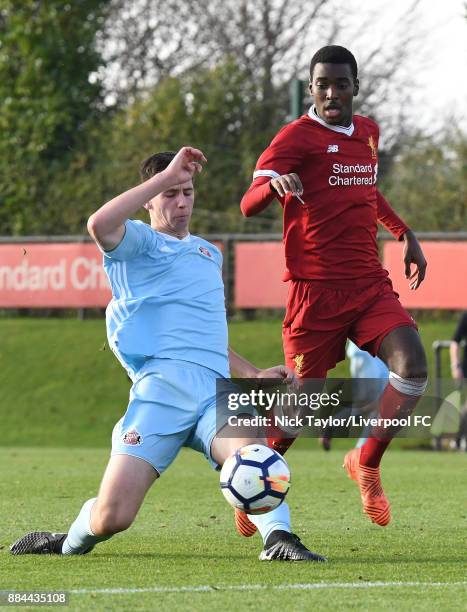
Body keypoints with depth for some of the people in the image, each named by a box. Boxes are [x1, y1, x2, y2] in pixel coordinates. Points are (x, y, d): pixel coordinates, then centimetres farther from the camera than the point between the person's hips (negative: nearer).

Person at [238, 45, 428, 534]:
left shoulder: (367, 133, 14)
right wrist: (274, 183, -40)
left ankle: (366, 464, 4)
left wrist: (405, 234, 27)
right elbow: (248, 205, -18)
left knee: (412, 369, -16)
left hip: (370, 285, 5)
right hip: (316, 288, -5)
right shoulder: (298, 136, -7)